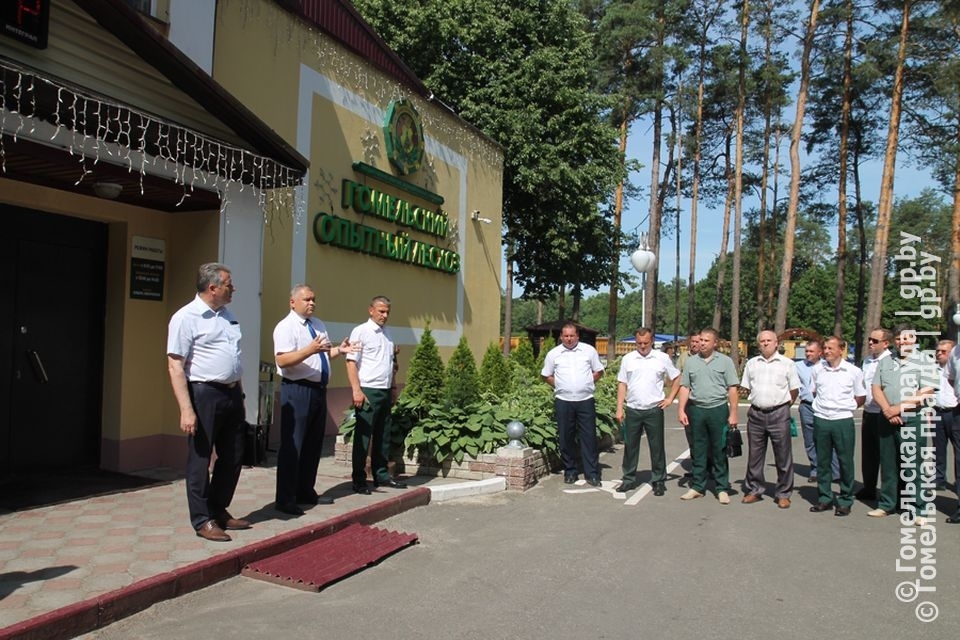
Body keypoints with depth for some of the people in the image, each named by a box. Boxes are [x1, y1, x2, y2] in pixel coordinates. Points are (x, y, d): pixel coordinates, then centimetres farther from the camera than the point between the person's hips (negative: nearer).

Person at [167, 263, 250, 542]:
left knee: (233, 456, 14)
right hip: (204, 394, -8)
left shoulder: (227, 315, 13)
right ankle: (203, 520, 16)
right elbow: (175, 366, -14)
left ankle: (219, 510, 30)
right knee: (200, 458, 4)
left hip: (232, 394, 8)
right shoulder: (186, 317, -10)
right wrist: (186, 410, -20)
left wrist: (239, 392, 16)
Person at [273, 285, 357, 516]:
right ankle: (285, 499, 5)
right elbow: (282, 360, -21)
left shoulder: (318, 325, 16)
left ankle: (306, 492, 29)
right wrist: (310, 349, -32)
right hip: (297, 390, -9)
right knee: (292, 445, -4)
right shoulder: (286, 326, -10)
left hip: (318, 390, 9)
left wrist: (339, 350, 4)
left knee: (314, 444, 16)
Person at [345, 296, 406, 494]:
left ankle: (381, 475, 24)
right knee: (363, 437, -1)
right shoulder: (361, 331, -6)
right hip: (368, 391, -7)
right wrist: (357, 391, -18)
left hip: (385, 391, 7)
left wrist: (393, 387, 16)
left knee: (383, 436, 13)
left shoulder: (387, 334, 16)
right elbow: (351, 362, -12)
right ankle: (359, 481, 7)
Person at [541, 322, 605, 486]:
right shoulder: (553, 354, 4)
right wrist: (560, 386, 3)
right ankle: (569, 471, 20)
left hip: (586, 400, 0)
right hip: (563, 401, 1)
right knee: (566, 438, 7)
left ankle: (592, 474, 7)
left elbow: (598, 371, 11)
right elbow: (546, 375, 12)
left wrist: (587, 384, 2)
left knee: (589, 437, 1)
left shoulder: (589, 351, 3)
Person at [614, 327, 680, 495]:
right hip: (632, 410, 2)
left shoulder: (662, 358, 0)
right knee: (630, 446, 9)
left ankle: (658, 481, 18)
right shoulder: (628, 359, 4)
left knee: (657, 447, 6)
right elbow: (622, 384, 5)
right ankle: (629, 479, 21)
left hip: (654, 410, -1)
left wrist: (670, 398, 0)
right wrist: (619, 408, 0)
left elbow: (677, 379, 9)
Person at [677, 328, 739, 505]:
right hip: (696, 410, 2)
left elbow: (732, 389, -1)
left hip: (718, 409, -2)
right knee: (698, 450, 9)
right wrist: (681, 410, -1)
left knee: (719, 451, 4)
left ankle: (722, 489, 13)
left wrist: (733, 414, -7)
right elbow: (685, 387, 8)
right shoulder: (691, 362, 8)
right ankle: (697, 487, 17)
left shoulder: (725, 361, 1)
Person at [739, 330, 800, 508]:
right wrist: (756, 402, 12)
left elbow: (794, 390, 4)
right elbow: (746, 387, 16)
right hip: (756, 414, 3)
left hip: (779, 414, -3)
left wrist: (784, 405, 7)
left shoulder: (787, 363, 0)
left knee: (783, 456, 3)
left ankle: (783, 494, 14)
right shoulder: (751, 363, 9)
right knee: (754, 455, 10)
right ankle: (754, 490, 22)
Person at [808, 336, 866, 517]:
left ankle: (845, 501, 15)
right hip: (821, 420, 3)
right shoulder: (817, 370, 4)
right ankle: (824, 498, 19)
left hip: (843, 421, -2)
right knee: (822, 462, 9)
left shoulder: (853, 371, -3)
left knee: (845, 462, 4)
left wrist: (844, 407, 2)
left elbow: (861, 398, 7)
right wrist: (824, 405, 10)